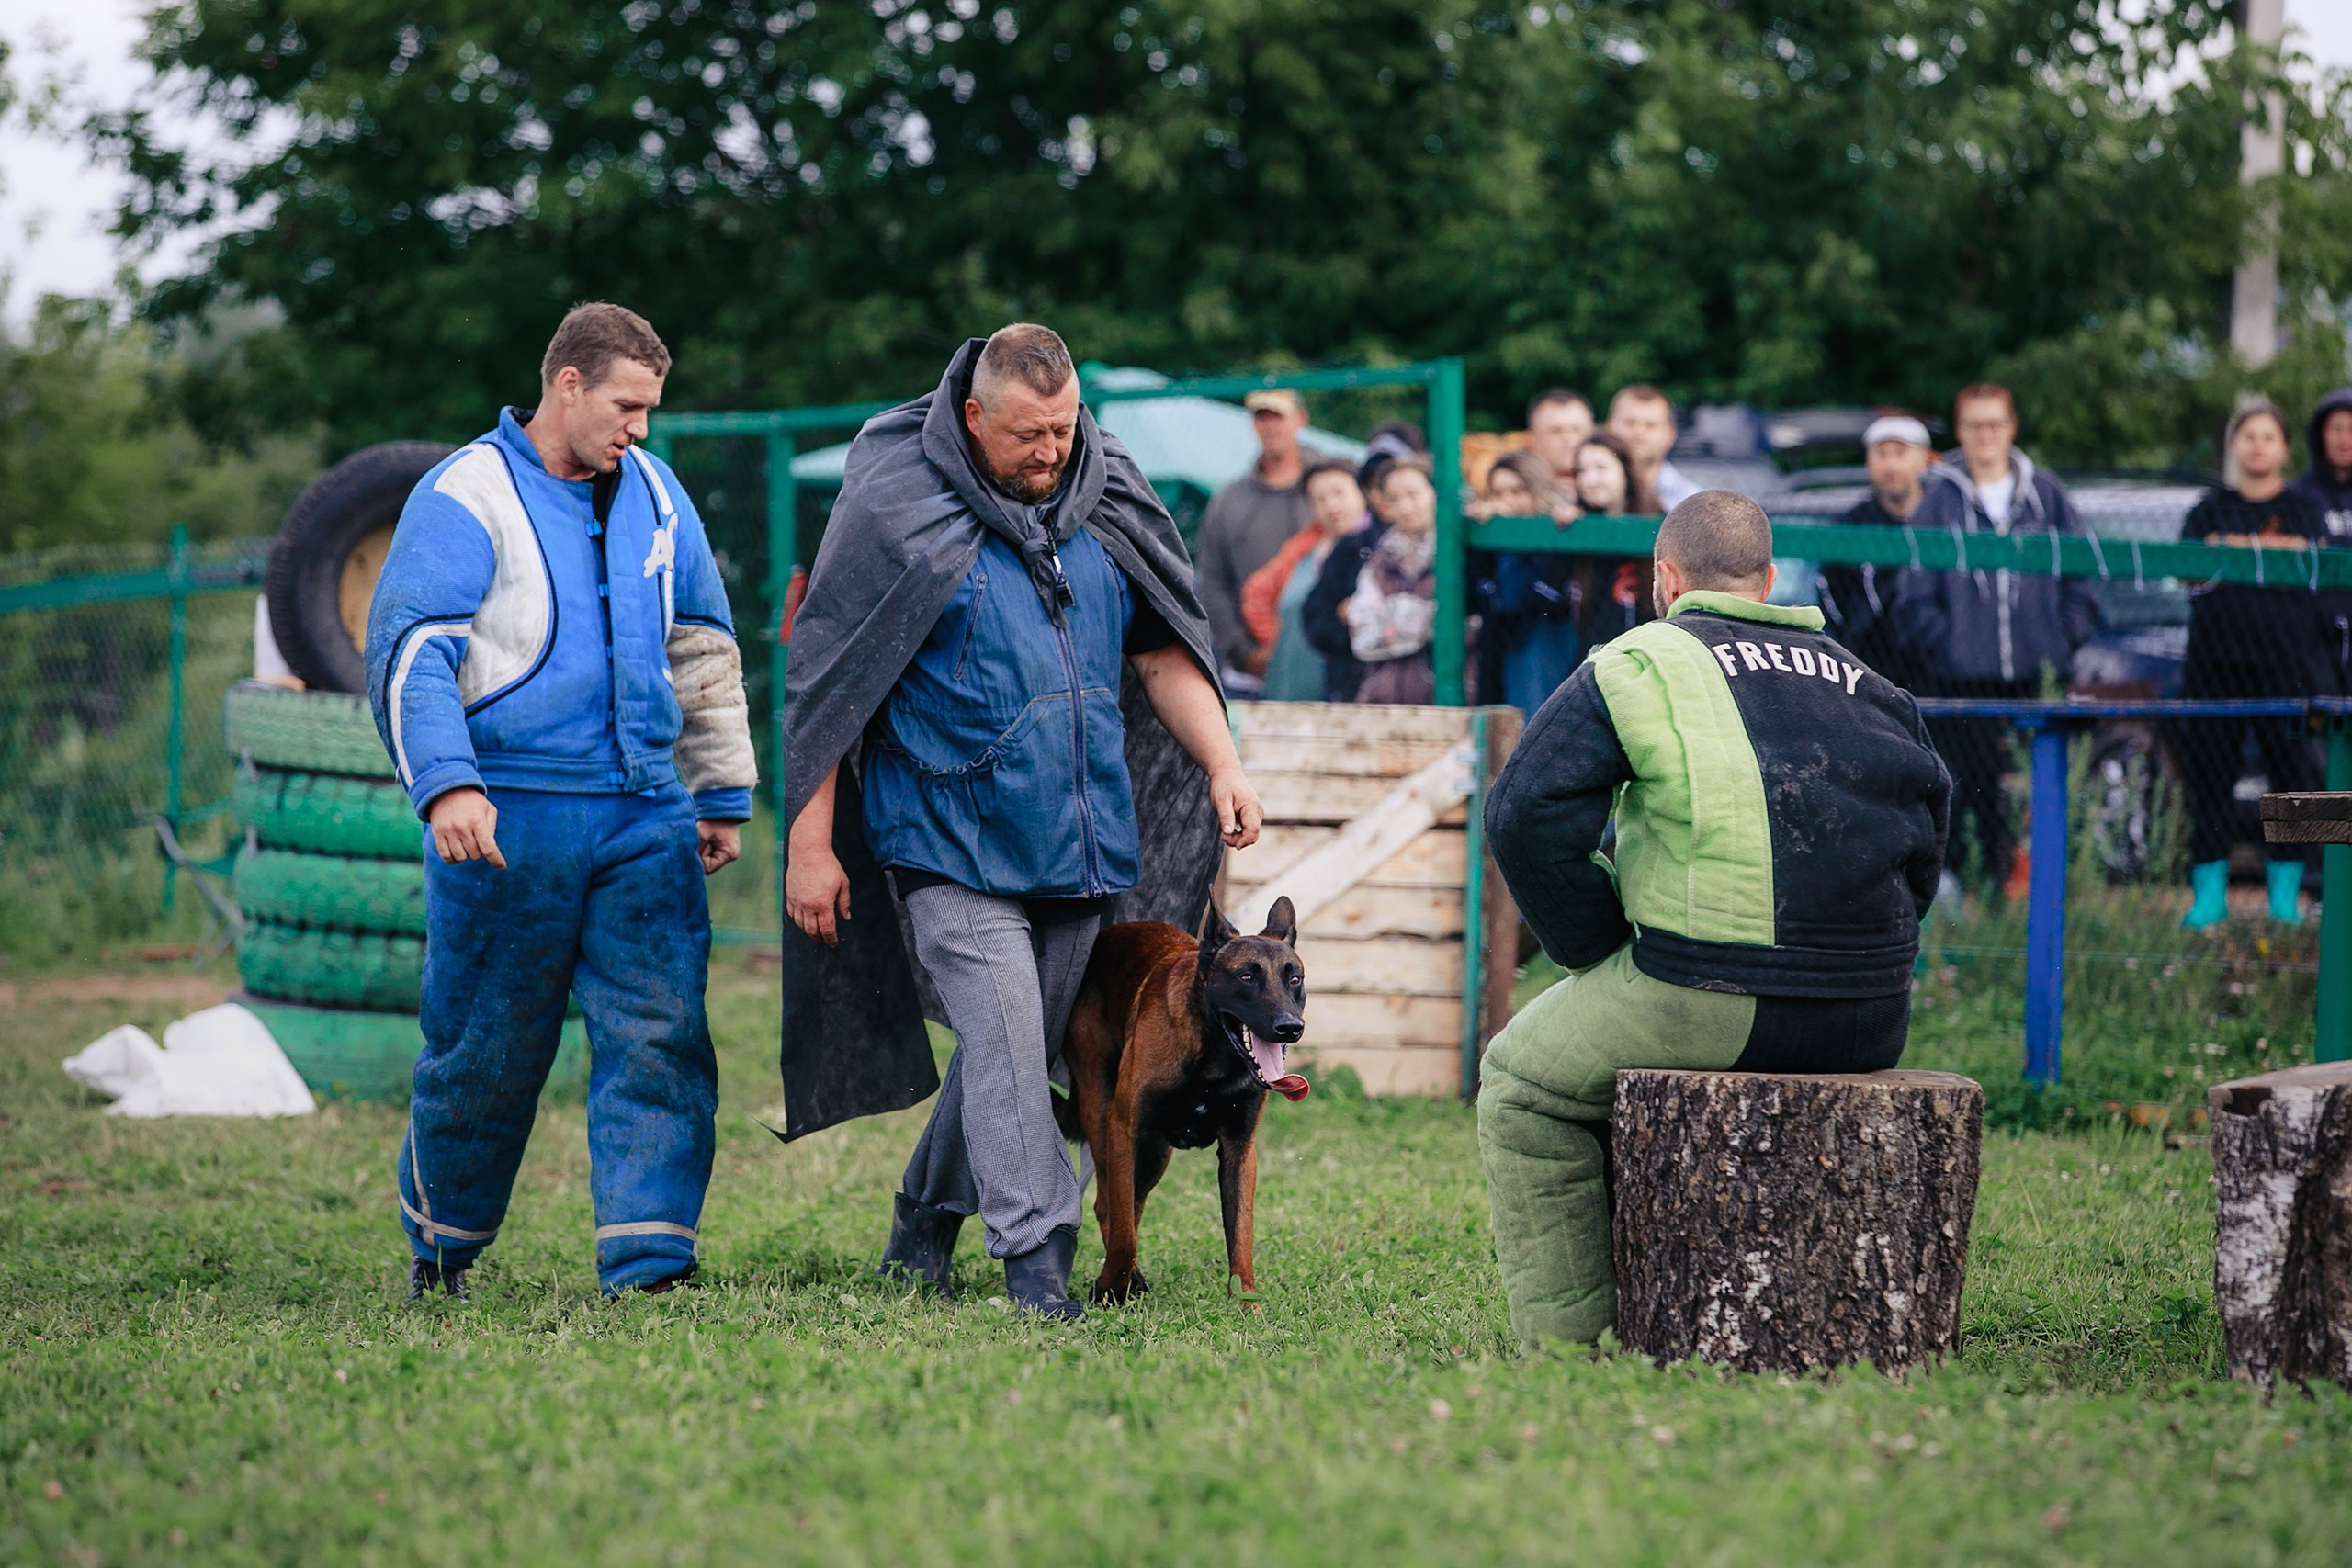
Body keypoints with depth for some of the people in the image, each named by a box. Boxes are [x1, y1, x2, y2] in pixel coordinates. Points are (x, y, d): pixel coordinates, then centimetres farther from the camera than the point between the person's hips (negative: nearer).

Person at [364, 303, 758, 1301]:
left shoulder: (652, 494, 14)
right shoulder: (465, 497, -5)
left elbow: (703, 649, 23)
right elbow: (410, 650, -13)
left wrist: (722, 796, 23)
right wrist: (445, 784, -26)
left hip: (646, 816, 5)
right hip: (509, 820, -5)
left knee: (660, 1038, -7)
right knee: (487, 1050, 5)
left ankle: (647, 1268, -7)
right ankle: (440, 1251, 25)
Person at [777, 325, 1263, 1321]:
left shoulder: (1105, 506, 6)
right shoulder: (899, 511, -9)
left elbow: (1162, 652, 15)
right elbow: (824, 683, -6)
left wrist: (1223, 765, 1)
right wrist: (811, 843, -9)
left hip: (1080, 841, 5)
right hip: (953, 842, -5)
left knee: (1019, 1048, 12)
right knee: (1005, 1043, -16)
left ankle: (924, 1222, 30)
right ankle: (1037, 1259, -15)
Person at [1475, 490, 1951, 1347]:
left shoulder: (1638, 664, 2)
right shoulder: (1860, 679, 19)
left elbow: (1526, 817, -6)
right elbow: (1927, 831, 24)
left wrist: (1596, 953, 4)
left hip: (1714, 1001, -6)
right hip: (1872, 1027, 6)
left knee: (1524, 1081, 18)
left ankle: (1565, 1342, 10)